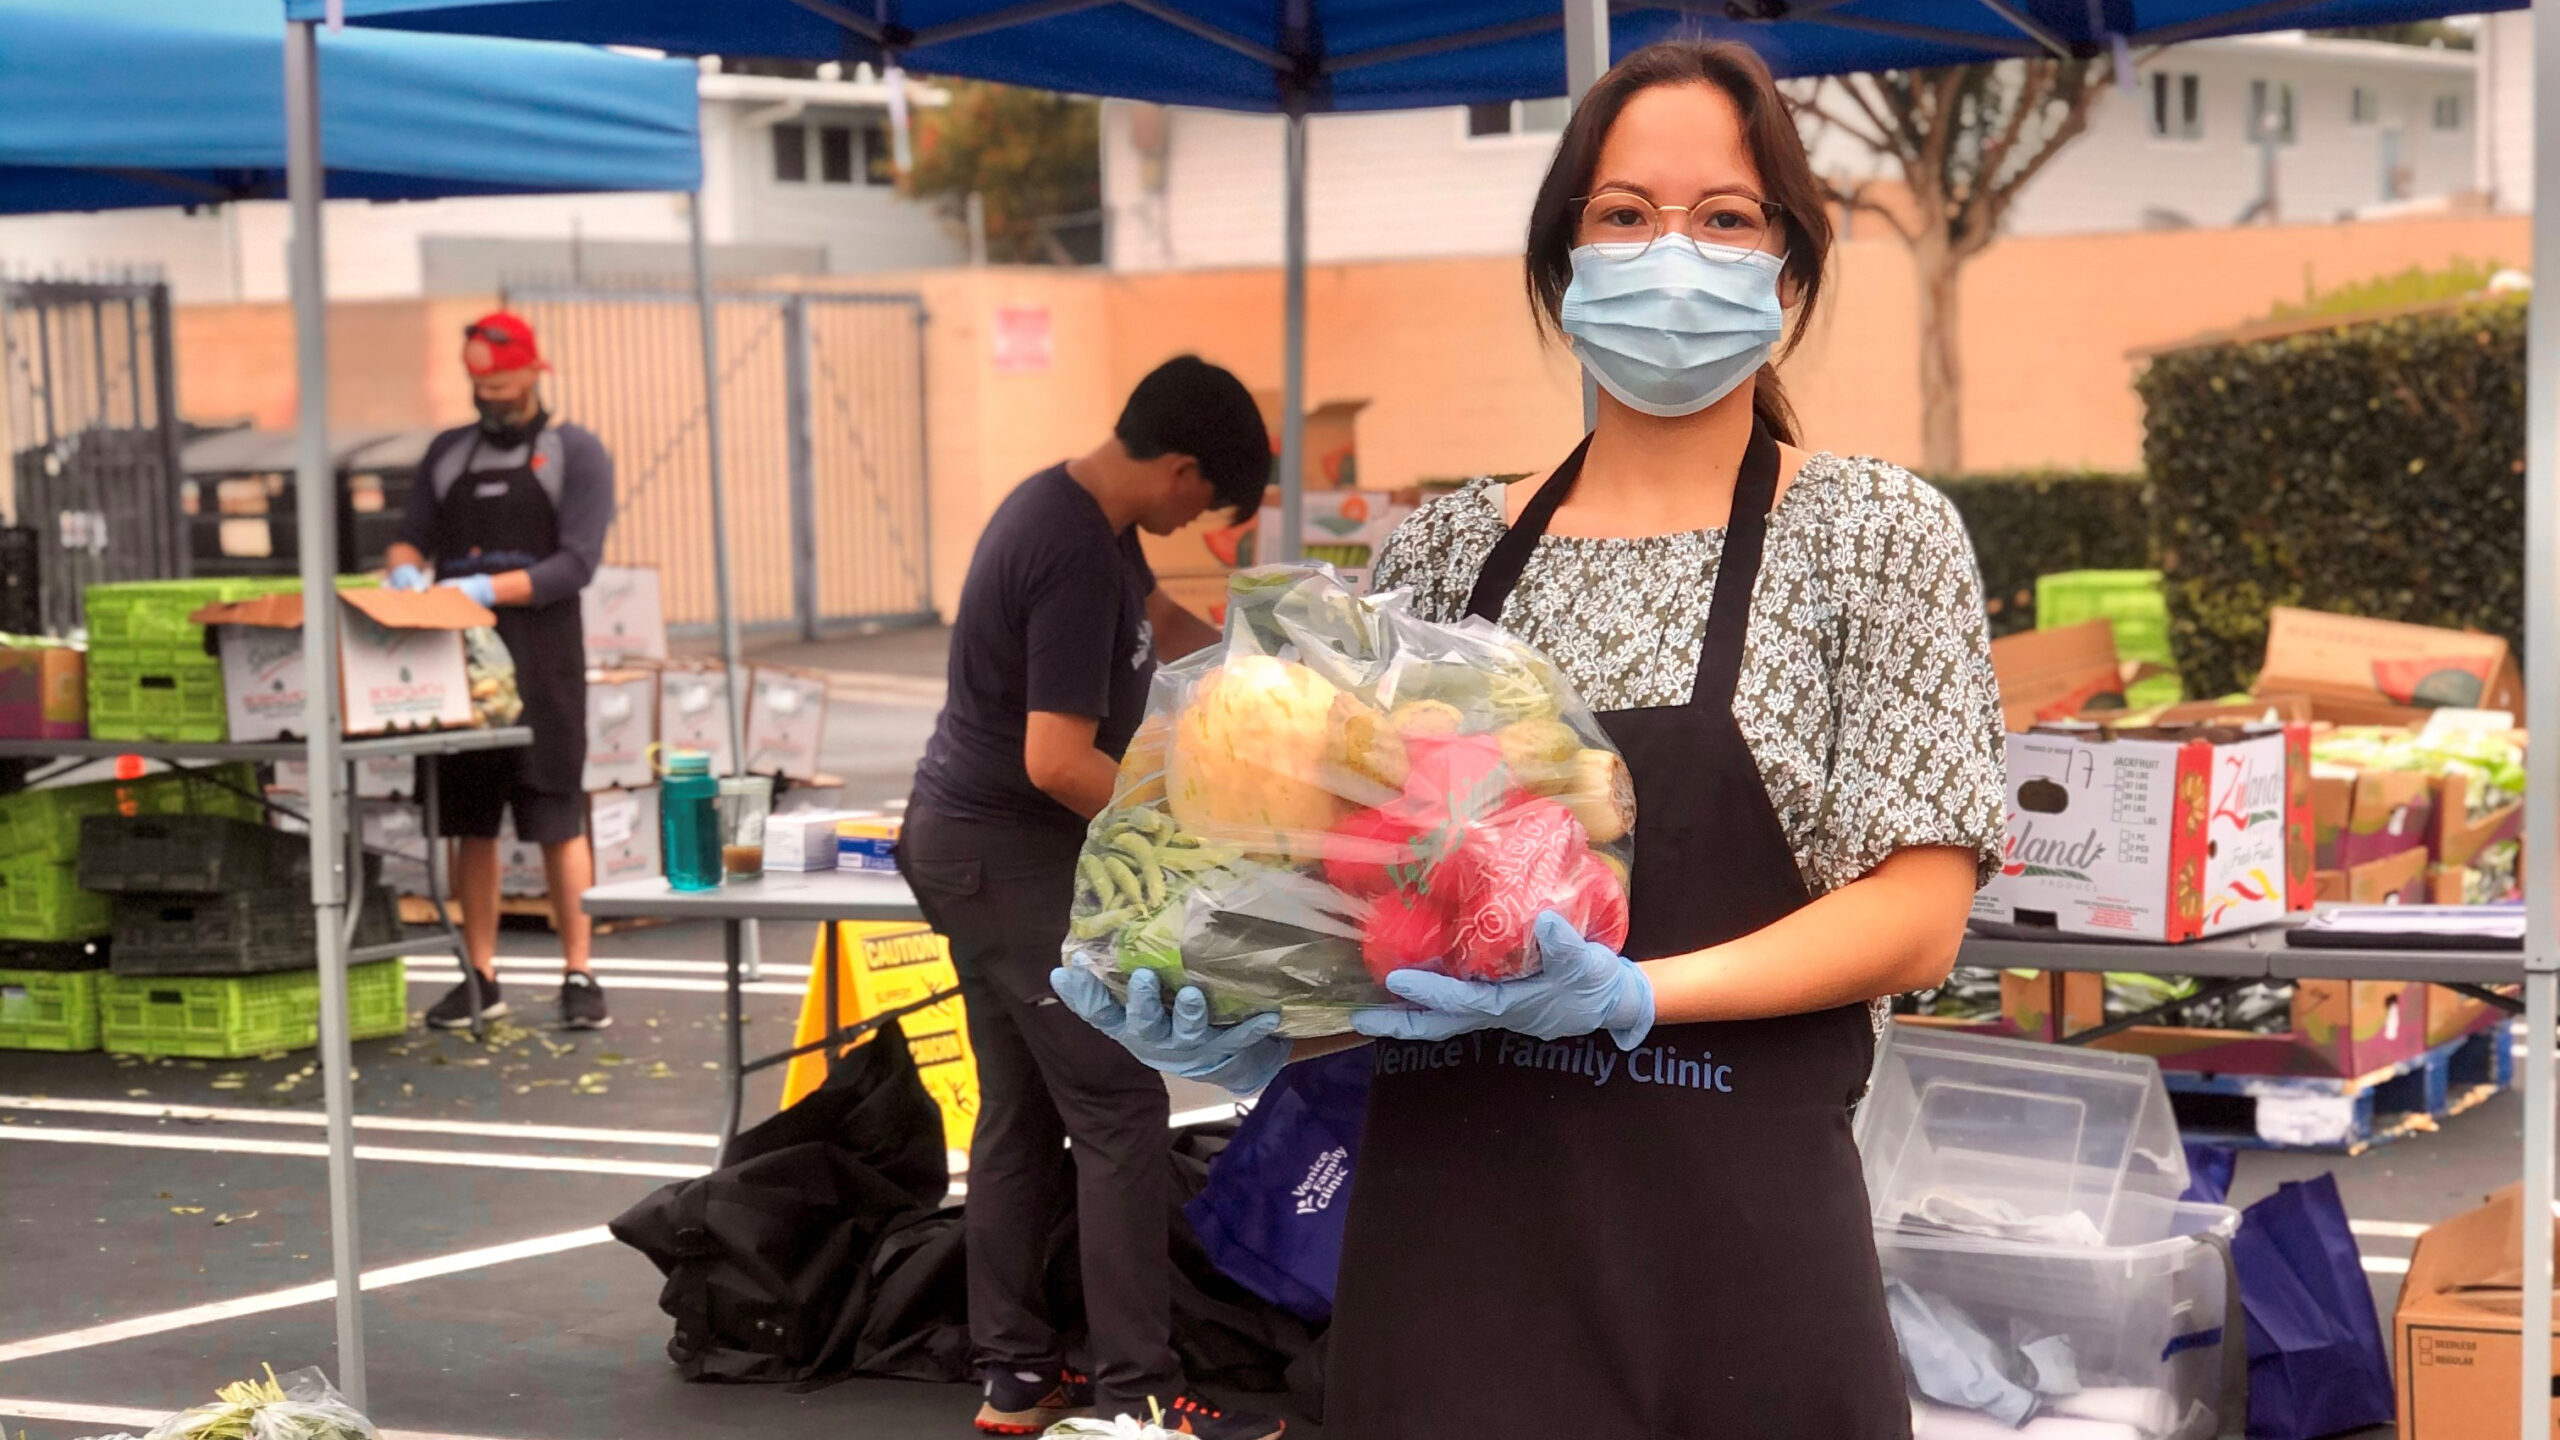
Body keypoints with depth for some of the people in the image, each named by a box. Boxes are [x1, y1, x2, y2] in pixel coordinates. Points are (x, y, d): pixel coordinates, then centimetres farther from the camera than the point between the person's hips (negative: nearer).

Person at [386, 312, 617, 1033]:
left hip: (542, 659, -4)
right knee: (470, 823, 6)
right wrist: (404, 570, -9)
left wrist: (489, 588, -20)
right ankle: (480, 976, 13)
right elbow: (412, 535, 15)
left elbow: (577, 562, -9)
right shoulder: (449, 453, 16)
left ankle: (578, 975, 0)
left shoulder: (574, 453, 1)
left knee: (557, 822, -5)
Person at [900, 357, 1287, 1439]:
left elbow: (1154, 615, 28)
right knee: (1121, 1115, -6)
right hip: (1013, 859, -10)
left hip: (970, 843, 10)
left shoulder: (1073, 507, 8)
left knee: (1021, 1115, 13)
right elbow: (1059, 763, -27)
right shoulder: (1075, 558, -24)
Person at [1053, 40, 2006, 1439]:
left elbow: (1918, 914, -6)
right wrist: (1257, 1026, -9)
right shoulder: (1445, 549, 8)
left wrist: (1631, 994, -21)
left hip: (1724, 1248, -2)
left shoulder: (1871, 532, 0)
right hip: (1436, 1232, 3)